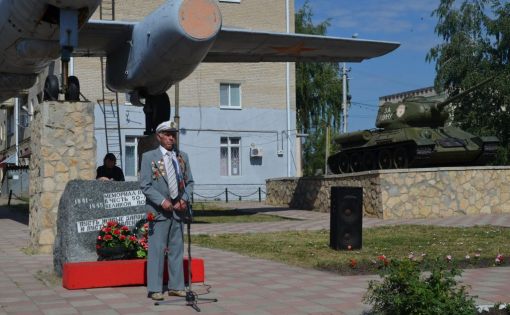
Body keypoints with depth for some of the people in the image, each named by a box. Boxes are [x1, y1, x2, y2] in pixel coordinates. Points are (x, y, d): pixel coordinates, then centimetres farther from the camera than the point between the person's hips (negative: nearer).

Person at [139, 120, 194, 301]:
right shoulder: (149, 157, -1)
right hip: (159, 210, -4)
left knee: (177, 249, 8)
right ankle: (154, 289, 1)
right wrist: (162, 201, -16)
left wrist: (185, 199, -4)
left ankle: (176, 286, 15)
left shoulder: (182, 157, 12)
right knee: (157, 249, -5)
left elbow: (189, 182, 14)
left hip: (178, 210, 5)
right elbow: (145, 185, -6)